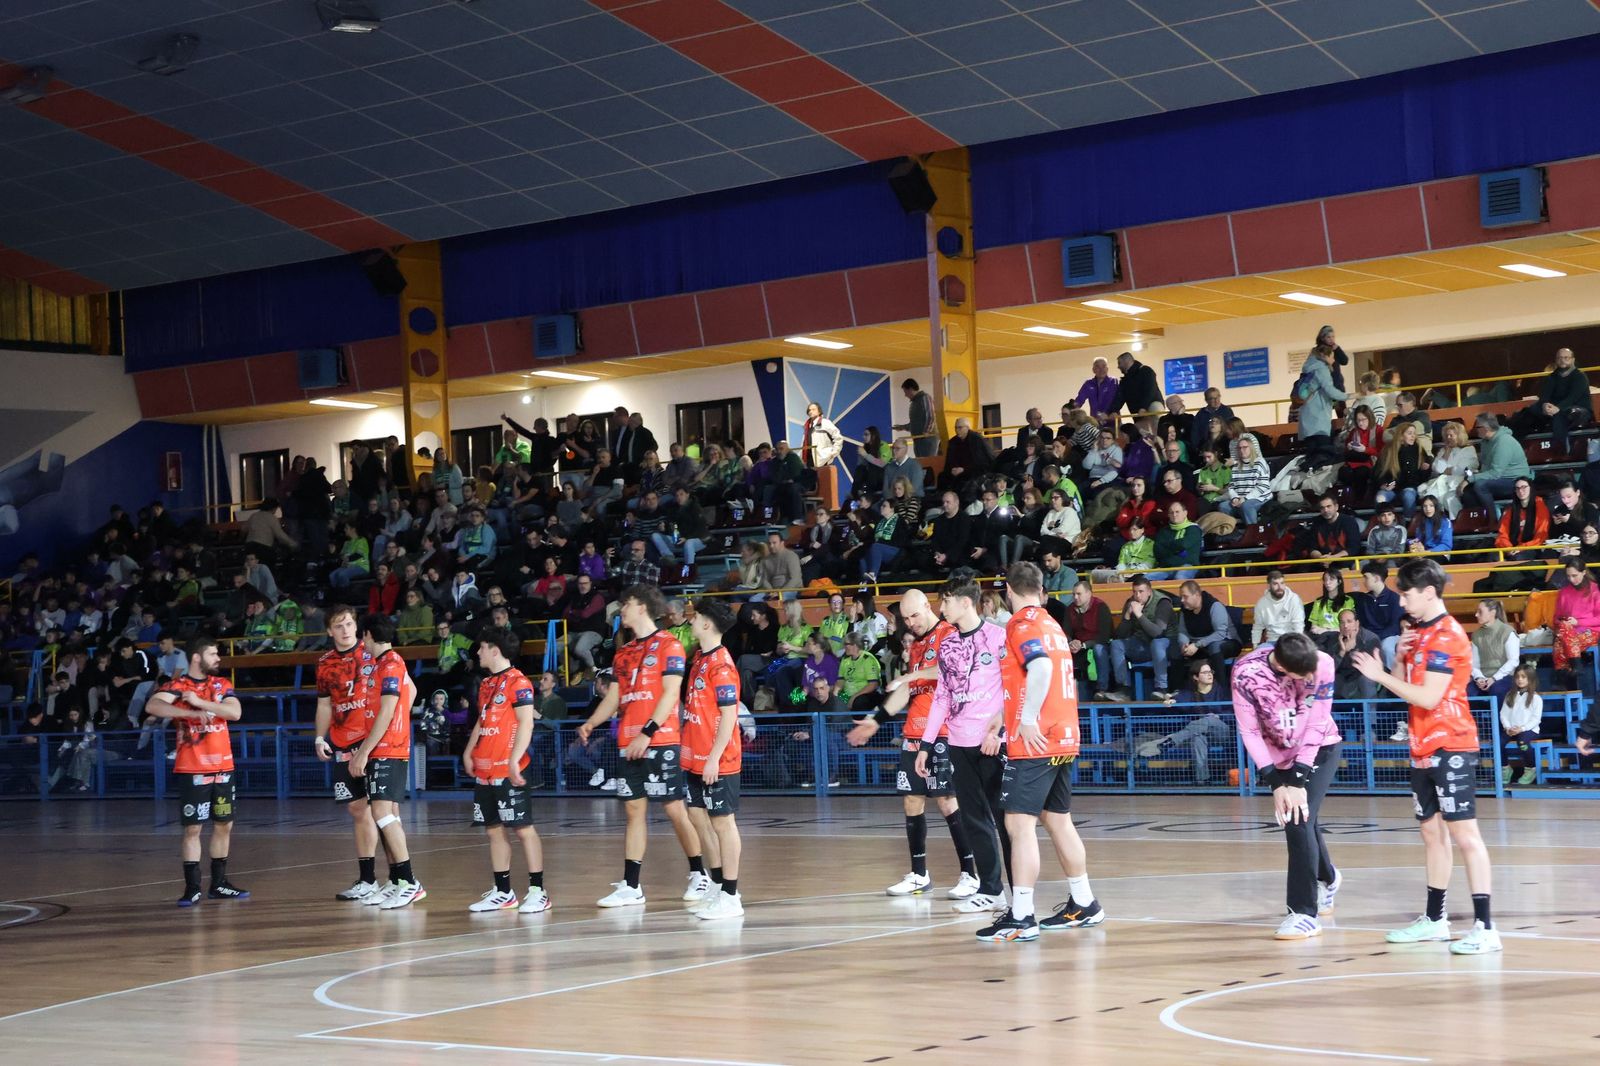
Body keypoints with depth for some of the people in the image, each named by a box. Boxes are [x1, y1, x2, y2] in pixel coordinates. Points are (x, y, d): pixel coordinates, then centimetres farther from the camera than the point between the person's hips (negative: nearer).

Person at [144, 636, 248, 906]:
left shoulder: (221, 684, 8)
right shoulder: (178, 685, -6)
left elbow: (235, 712, -7)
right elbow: (152, 706, -24)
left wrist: (200, 702, -16)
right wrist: (190, 712, -32)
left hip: (223, 767, 5)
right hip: (192, 769, -5)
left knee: (224, 825, 9)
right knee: (193, 827, -4)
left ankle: (219, 884, 20)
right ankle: (192, 888, 1)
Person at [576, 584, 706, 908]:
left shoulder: (668, 644, -5)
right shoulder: (624, 652, 17)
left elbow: (670, 693, -12)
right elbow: (614, 697, 18)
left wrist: (647, 733, -19)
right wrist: (591, 723, 1)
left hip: (660, 741, -7)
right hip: (629, 744, 7)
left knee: (674, 808, -2)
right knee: (634, 810, 5)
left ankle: (700, 875, 11)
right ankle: (630, 887, 5)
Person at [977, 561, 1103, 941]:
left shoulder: (1021, 624, -9)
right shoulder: (1052, 625, 18)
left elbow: (1041, 667, -26)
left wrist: (1028, 720, -22)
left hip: (1034, 741, -9)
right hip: (1062, 738, 9)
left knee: (1019, 824, -11)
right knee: (1059, 821, 18)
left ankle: (1021, 917, -15)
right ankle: (1084, 905, 25)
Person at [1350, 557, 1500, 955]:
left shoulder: (1448, 635, -13)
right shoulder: (1418, 633, 14)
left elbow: (1428, 697, -20)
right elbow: (1405, 687, 18)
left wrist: (1380, 675, -14)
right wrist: (1398, 659, 1)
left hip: (1450, 747, -9)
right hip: (1423, 749, 9)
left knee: (1464, 833, -12)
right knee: (1432, 833, 15)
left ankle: (1485, 927, -13)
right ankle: (1434, 919, 25)